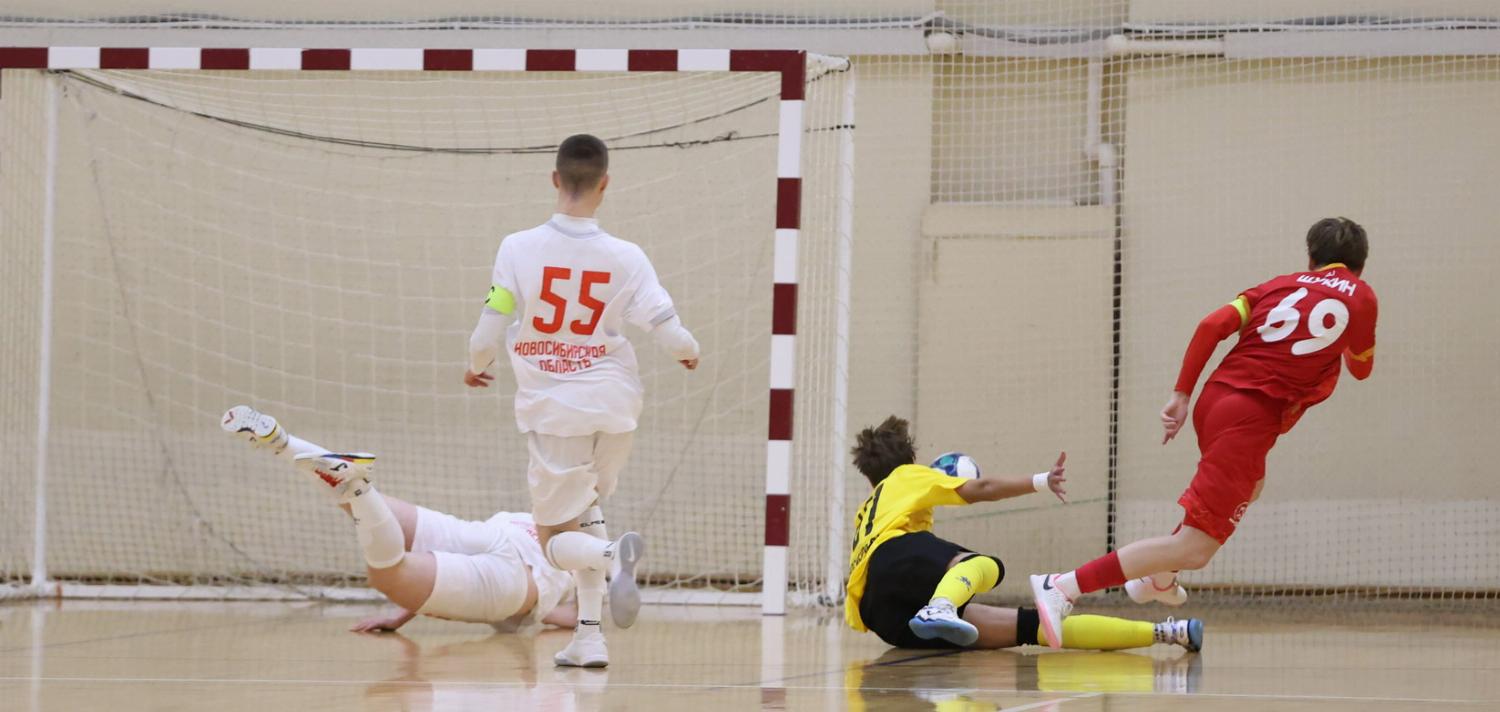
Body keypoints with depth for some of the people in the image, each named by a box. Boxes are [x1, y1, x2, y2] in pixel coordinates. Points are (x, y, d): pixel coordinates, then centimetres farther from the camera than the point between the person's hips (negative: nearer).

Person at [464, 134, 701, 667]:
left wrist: (476, 365, 14)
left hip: (554, 410, -2)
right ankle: (589, 634, 14)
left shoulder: (519, 249, -11)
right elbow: (668, 331, -9)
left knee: (556, 538, 9)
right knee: (583, 510, 26)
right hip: (614, 404, 3)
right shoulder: (625, 258, -7)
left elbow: (488, 331, -9)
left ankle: (613, 554, -26)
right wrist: (688, 351, 15)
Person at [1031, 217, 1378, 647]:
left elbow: (1212, 325, 3)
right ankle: (1063, 586, -22)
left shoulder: (1282, 285, 16)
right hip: (1252, 421, -7)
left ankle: (1159, 578, 43)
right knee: (1194, 550, -10)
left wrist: (1181, 395, 4)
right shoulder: (1360, 296, 9)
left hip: (1215, 400, 7)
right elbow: (1361, 369, 23)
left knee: (1251, 485, 39)